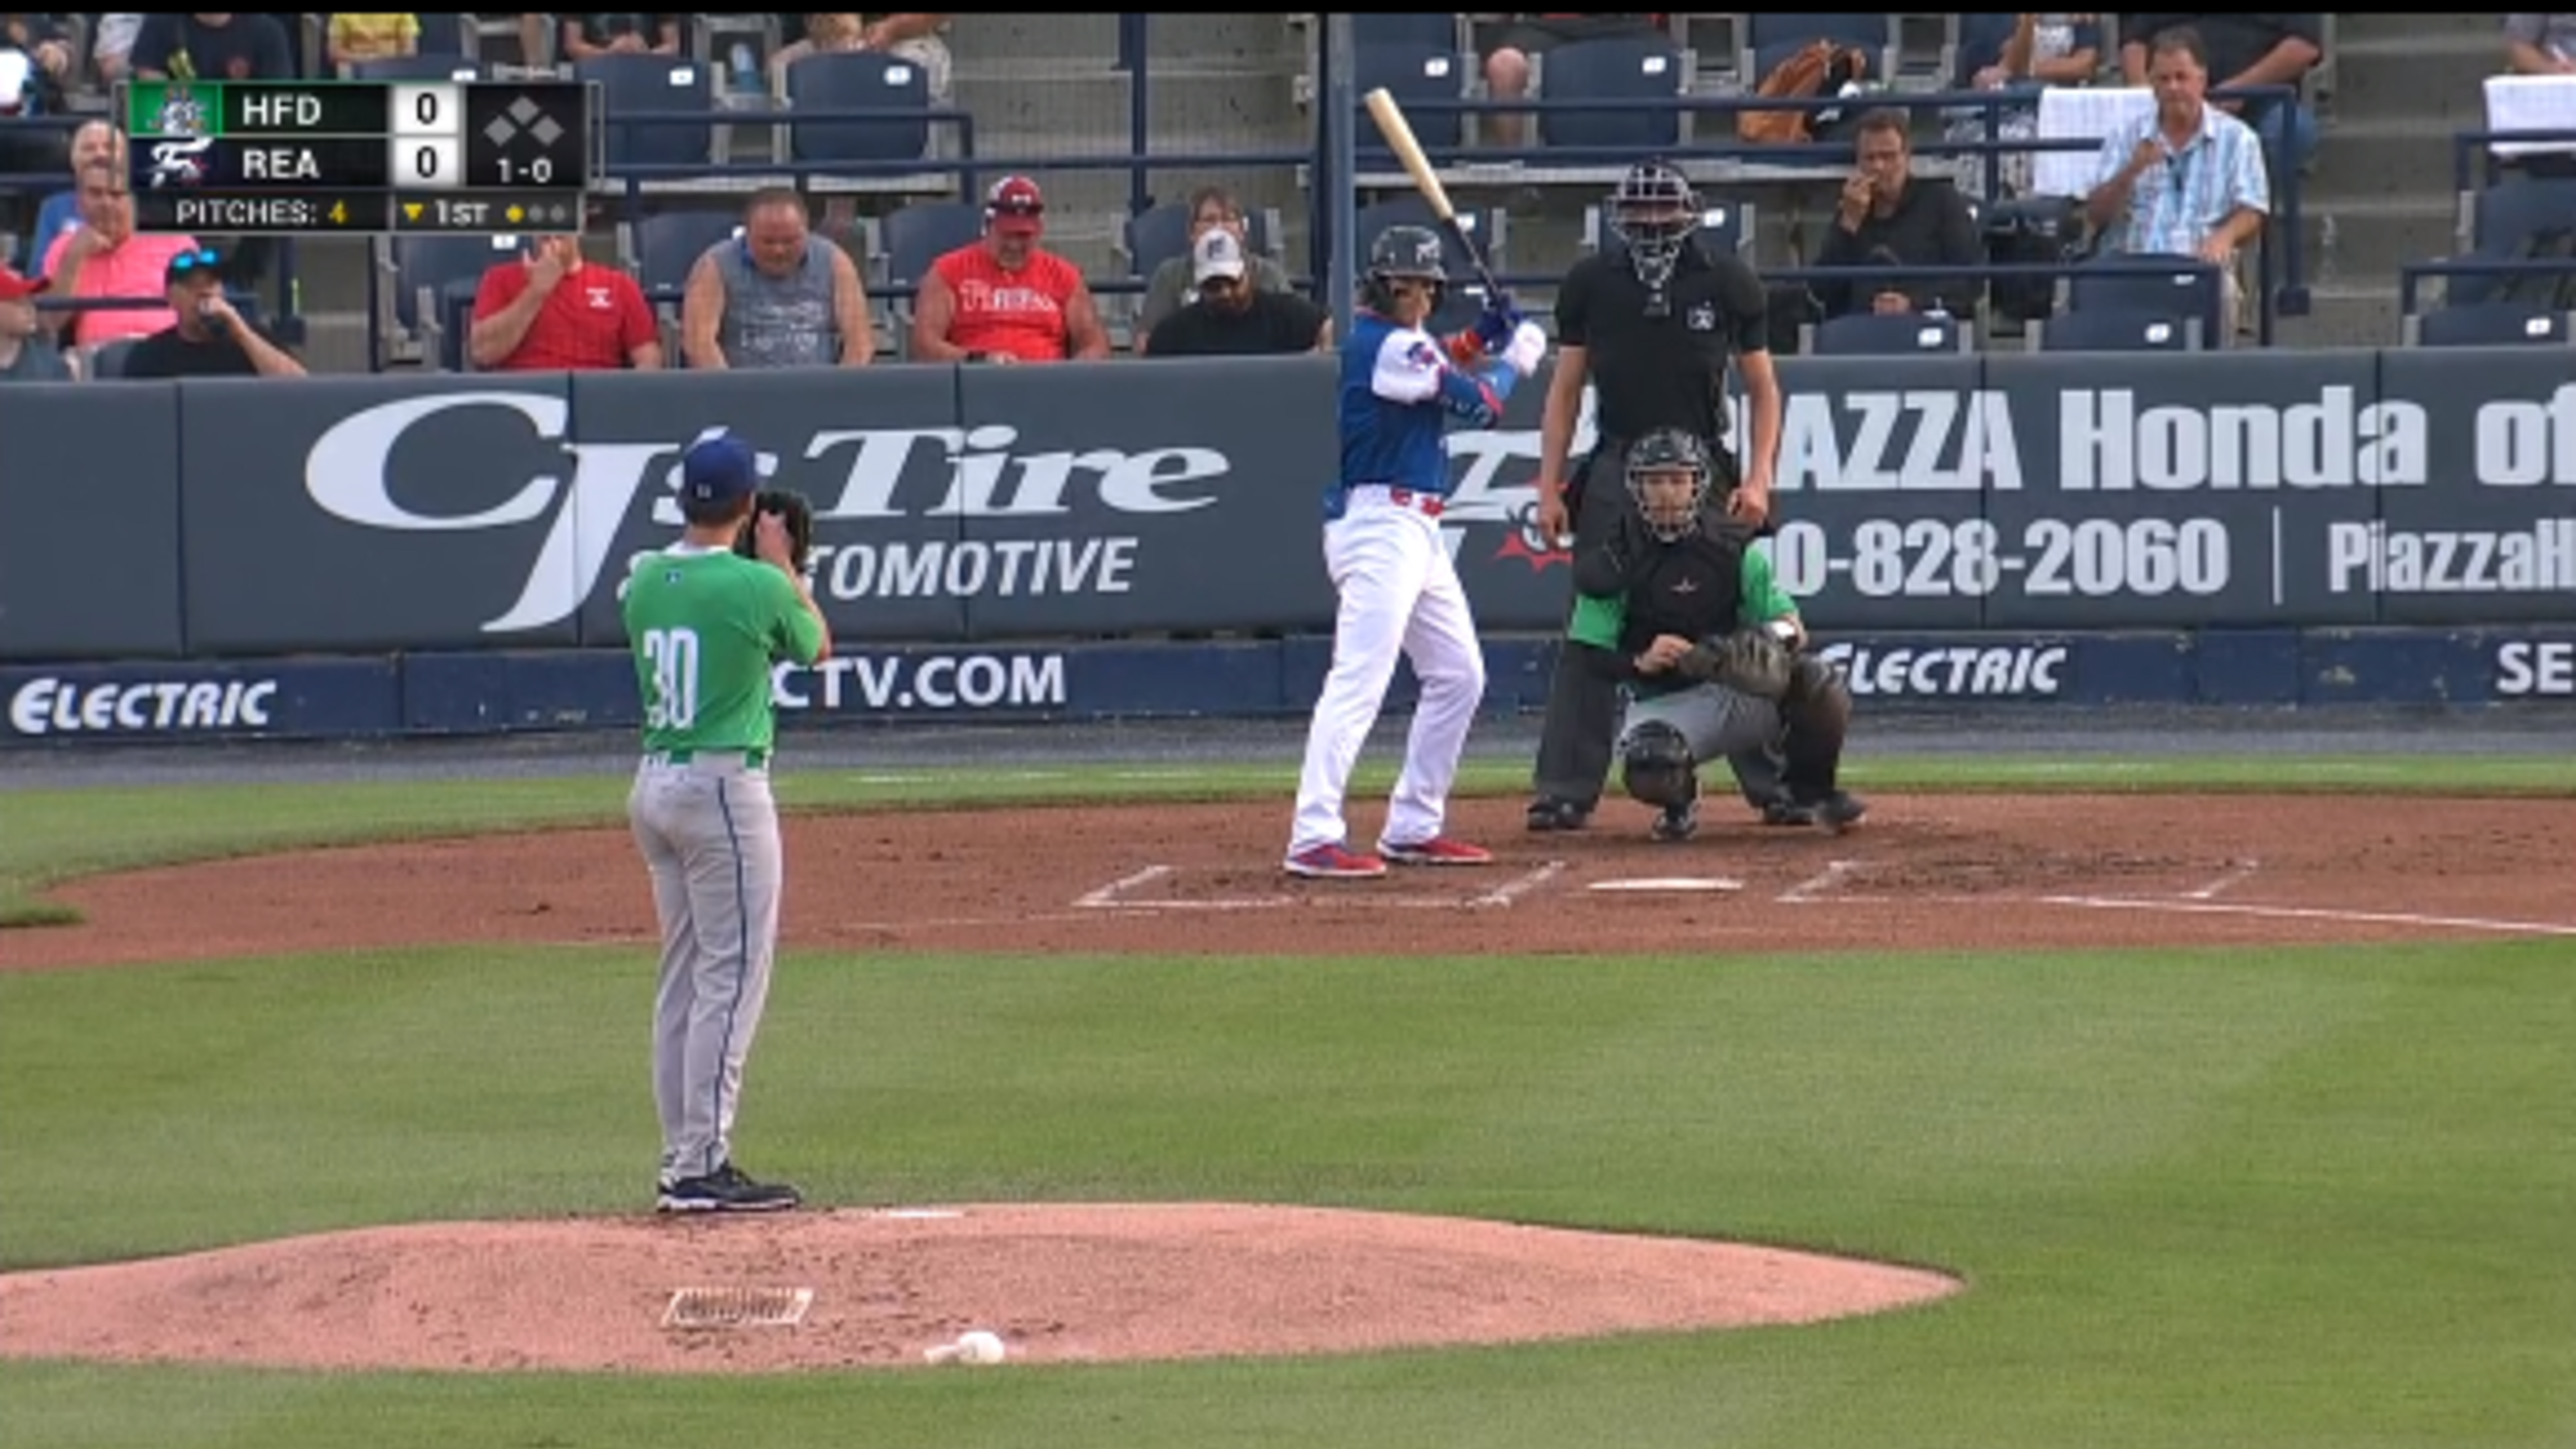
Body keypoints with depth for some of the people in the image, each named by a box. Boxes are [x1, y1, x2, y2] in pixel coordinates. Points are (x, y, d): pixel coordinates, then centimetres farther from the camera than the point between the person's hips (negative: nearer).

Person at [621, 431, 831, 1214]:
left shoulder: (644, 582, 5)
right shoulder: (756, 586, -13)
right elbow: (818, 646, 6)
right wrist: (782, 564, 15)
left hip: (653, 783, 7)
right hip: (724, 785, -7)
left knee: (685, 979, 13)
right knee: (732, 979, -4)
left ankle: (682, 1161, 15)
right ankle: (702, 1166, -8)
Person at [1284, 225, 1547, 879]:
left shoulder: (1373, 340, 15)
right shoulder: (1388, 346, -13)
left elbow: (1436, 376, 26)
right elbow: (1479, 404, -10)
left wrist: (1481, 340, 13)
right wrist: (1516, 359, 7)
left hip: (1413, 531, 11)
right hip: (1380, 525, -11)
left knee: (1459, 676, 16)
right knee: (1360, 679, -18)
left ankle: (1413, 828, 20)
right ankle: (1314, 838, -25)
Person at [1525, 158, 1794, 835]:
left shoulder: (1727, 282, 1)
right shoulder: (1591, 284, 4)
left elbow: (1763, 387, 6)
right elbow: (1565, 390, 9)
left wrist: (1758, 477, -6)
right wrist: (1550, 486, 1)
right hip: (1615, 469, 1)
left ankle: (1775, 785, 7)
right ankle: (1565, 792, 1)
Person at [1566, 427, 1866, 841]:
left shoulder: (1734, 548, -2)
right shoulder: (1613, 562, -7)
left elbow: (1793, 627, -2)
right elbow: (1587, 653, -7)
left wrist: (1780, 635, -28)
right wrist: (1639, 662, -27)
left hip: (1743, 691, 2)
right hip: (1664, 703, -2)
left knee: (1819, 683, -26)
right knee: (1648, 773, -35)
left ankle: (1812, 787, 5)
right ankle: (1680, 801, 6)